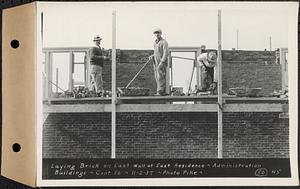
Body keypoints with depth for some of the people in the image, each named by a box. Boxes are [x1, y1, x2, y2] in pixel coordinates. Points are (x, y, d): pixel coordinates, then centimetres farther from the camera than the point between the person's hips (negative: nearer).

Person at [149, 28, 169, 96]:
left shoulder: (164, 42, -11)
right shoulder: (156, 42, 16)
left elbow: (166, 53, -18)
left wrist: (162, 62, -25)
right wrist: (152, 56, 11)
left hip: (162, 62, -8)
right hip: (156, 62, 8)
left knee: (160, 77, -12)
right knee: (157, 77, 6)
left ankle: (160, 92, -13)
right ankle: (163, 92, 10)